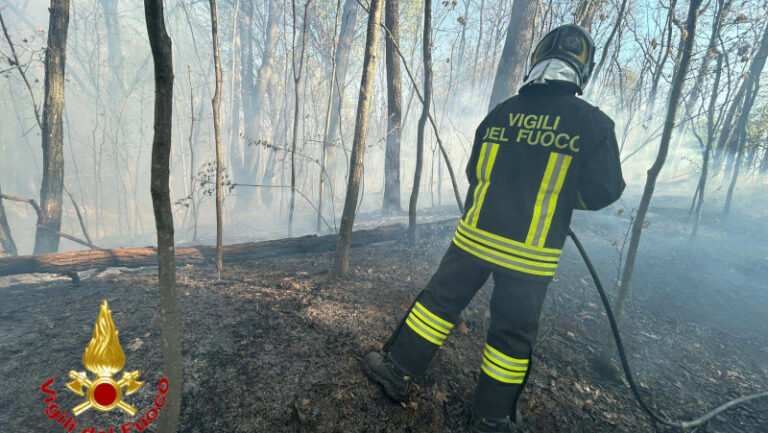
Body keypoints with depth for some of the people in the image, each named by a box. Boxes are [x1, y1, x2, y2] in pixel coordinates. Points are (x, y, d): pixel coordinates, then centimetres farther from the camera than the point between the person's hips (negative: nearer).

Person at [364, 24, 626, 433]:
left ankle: (398, 368, 26)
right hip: (530, 253, -1)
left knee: (440, 300, 16)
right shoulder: (593, 122, -5)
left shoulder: (500, 113, 3)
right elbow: (601, 192, -4)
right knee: (512, 332, 14)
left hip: (474, 234, 2)